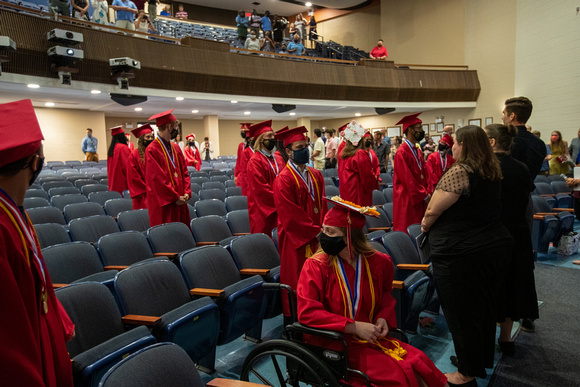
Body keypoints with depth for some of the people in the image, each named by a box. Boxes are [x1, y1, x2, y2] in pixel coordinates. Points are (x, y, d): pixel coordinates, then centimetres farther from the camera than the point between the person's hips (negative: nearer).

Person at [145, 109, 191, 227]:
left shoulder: (176, 148, 12)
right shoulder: (152, 150, -12)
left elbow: (184, 172, 13)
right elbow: (157, 178, -16)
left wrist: (186, 193, -2)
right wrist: (175, 197, -14)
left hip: (180, 201, 7)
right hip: (163, 204, -7)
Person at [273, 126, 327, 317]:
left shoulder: (316, 175, 9)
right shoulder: (283, 180, -13)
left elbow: (322, 206, 12)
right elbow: (290, 216, -17)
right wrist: (316, 232, -14)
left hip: (317, 237, 6)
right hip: (297, 240, -6)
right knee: (297, 285, 4)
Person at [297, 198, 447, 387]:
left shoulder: (379, 263, -1)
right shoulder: (315, 266, -11)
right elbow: (306, 312, -19)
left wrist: (384, 317, -1)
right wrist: (354, 327, -21)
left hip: (371, 337, 4)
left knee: (420, 363, -18)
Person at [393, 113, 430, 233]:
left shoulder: (417, 151, 12)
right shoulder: (402, 152, -15)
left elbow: (424, 173, 15)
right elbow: (407, 179, -18)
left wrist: (427, 192, 2)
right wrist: (425, 195, -12)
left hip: (420, 199, 8)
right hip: (407, 200, -8)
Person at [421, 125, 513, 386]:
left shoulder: (458, 173, -19)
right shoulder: (494, 172, 8)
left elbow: (433, 210, -17)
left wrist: (425, 225, 4)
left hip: (461, 253, -9)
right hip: (495, 245, 9)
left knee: (462, 314, 6)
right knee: (484, 308, 21)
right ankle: (483, 360, 40)